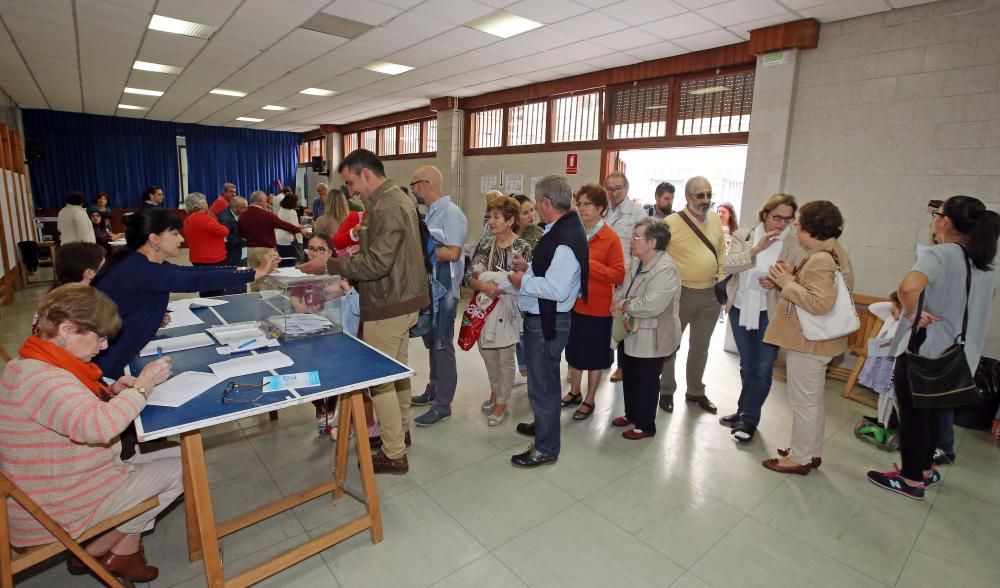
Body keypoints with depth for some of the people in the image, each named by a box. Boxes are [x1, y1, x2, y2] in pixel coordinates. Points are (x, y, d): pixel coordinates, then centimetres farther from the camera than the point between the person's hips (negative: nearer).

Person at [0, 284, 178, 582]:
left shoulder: (33, 365, 4)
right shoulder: (40, 379, -29)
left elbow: (77, 409, 17)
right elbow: (98, 426, -43)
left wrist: (109, 393, -2)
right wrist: (142, 385, -29)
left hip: (58, 482, 10)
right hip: (55, 510, -10)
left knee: (177, 454, 7)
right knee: (181, 468, -5)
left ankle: (123, 552, 12)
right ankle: (95, 552, 14)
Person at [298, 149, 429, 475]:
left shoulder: (386, 207, -20)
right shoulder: (396, 199, 13)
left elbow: (377, 264, -26)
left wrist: (329, 266, -17)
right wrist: (344, 267, 11)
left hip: (388, 306, -10)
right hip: (402, 300, 10)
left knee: (380, 380, -1)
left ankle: (394, 455, 11)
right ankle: (400, 431, 36)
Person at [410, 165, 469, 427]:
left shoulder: (451, 213, -15)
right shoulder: (430, 213, 12)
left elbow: (452, 253, -23)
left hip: (443, 290, -9)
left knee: (442, 346, 0)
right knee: (432, 343, 19)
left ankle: (442, 405, 13)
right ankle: (433, 390, 36)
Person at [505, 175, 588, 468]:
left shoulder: (565, 239, -24)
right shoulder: (562, 229, 7)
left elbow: (557, 289, -29)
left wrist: (524, 282, -16)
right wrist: (527, 268, 4)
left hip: (547, 322, -10)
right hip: (541, 318, 10)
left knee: (543, 384, 4)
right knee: (545, 378, 26)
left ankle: (546, 448, 22)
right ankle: (544, 424, 48)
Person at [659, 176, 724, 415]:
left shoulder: (716, 220, 4)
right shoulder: (672, 222, -14)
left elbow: (721, 251, 15)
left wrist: (720, 278, 9)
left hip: (710, 295, 5)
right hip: (680, 293, -5)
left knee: (700, 346, 18)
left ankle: (695, 391, 34)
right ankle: (666, 391, 26)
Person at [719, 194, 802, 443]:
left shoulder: (796, 244, -6)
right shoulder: (743, 236, -1)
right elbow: (728, 266, -15)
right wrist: (757, 249, -26)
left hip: (771, 314, -3)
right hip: (740, 309, 3)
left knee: (762, 369, 1)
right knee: (747, 366, 17)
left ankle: (748, 418, 17)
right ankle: (745, 412, 34)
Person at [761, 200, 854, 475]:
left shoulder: (820, 260, -23)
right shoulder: (834, 252, 9)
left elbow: (820, 303, -31)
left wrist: (787, 283, -21)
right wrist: (792, 276, 1)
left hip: (808, 341, -11)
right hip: (815, 340, 11)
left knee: (803, 401, 3)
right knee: (812, 399, 21)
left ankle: (800, 458, 17)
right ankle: (812, 452, 35)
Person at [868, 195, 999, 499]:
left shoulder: (940, 254, -19)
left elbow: (908, 286, -39)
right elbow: (973, 306, 21)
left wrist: (912, 315, -23)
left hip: (923, 351, -8)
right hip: (957, 355, 8)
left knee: (912, 415, 6)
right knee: (929, 412, 22)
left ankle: (911, 480, 18)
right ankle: (926, 469, 36)